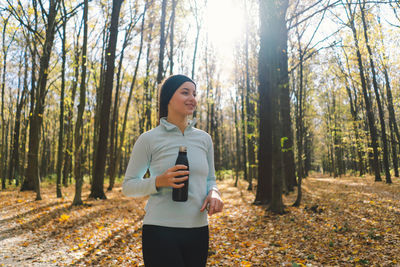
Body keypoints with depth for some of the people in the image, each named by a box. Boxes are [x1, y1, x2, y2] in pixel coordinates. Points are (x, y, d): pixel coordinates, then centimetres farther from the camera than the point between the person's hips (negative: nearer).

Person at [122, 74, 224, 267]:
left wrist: (213, 193, -7)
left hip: (198, 231, 5)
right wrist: (158, 182, -19)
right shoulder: (149, 139, -5)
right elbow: (128, 186, -1)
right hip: (160, 231, -4)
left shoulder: (204, 139, 7)